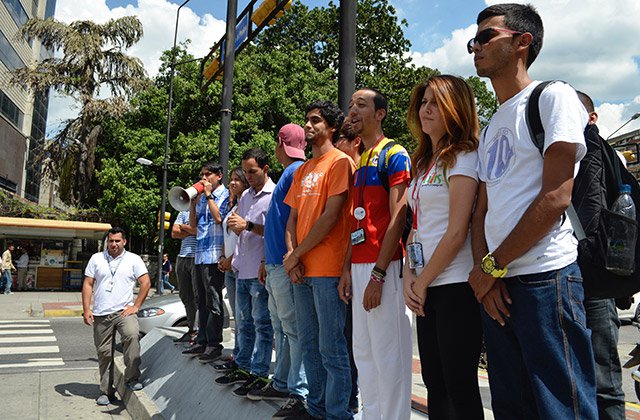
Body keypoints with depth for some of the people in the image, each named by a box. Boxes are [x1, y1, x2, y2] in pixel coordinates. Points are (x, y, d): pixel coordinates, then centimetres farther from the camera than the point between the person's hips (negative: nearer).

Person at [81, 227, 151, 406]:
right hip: (101, 314, 2)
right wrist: (86, 309, 1)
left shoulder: (133, 259, 5)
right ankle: (105, 391, 21)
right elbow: (87, 285, 10)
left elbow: (146, 282, 0)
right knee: (104, 353, 7)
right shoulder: (96, 258, 11)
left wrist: (136, 306, -7)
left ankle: (132, 378, -20)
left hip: (124, 311, -2)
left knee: (132, 335, -30)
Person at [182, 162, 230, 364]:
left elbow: (219, 218, -18)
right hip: (200, 254, 8)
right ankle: (202, 341, 22)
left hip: (214, 254, -8)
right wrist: (193, 201, 6)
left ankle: (214, 345, 2)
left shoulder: (225, 195, -3)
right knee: (201, 301, 13)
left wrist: (208, 195, -10)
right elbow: (193, 224, 18)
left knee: (213, 301, -4)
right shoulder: (202, 197, 19)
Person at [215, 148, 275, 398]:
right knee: (244, 322, 16)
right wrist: (235, 225, 2)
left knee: (262, 323, 1)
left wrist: (248, 225, -17)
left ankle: (259, 373, 10)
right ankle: (243, 367, 28)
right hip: (243, 269, 8)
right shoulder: (245, 196, 17)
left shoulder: (274, 195, -9)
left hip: (261, 271, -8)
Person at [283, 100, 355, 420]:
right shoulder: (302, 170, 19)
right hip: (301, 271, 8)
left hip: (327, 270, -8)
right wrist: (291, 255, -1)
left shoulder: (340, 162, -4)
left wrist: (296, 256, -9)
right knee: (308, 345, 15)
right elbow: (292, 218, 16)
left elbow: (331, 216, -13)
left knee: (331, 348, -1)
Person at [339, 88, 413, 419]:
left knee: (389, 354, -1)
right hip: (359, 266, 8)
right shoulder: (358, 163, 18)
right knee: (363, 352, 15)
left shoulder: (394, 154, -6)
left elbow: (397, 218, -14)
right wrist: (347, 268, 13)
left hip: (383, 266, -8)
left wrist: (378, 274, -18)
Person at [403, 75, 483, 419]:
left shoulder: (463, 158, -7)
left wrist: (423, 282, -8)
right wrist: (409, 275, 2)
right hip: (426, 288, 8)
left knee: (459, 386, 0)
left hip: (455, 284, -8)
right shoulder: (423, 163, 18)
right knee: (434, 382, 14)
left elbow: (457, 232, -14)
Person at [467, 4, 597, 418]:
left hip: (545, 277, -7)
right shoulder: (491, 126, 20)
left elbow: (555, 199, -14)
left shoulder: (554, 97, -3)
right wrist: (483, 269, -1)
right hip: (495, 283, 7)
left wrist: (493, 265, -10)